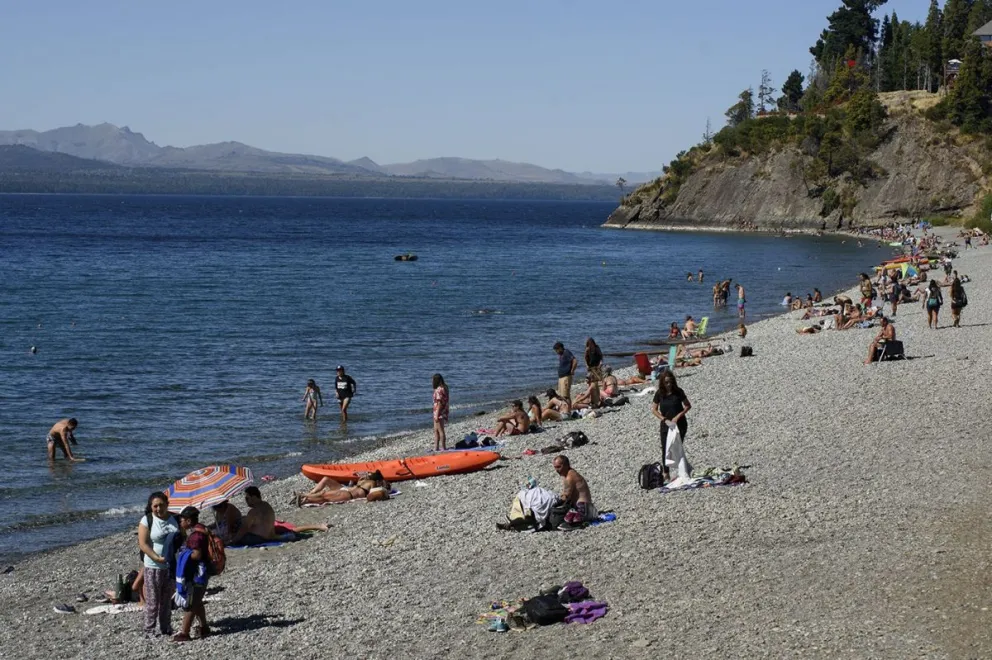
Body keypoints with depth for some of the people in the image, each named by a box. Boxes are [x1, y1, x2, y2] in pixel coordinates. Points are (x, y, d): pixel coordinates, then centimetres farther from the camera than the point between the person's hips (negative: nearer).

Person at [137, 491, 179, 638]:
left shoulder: (173, 519, 5)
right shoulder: (146, 521, -10)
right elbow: (142, 544, -15)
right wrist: (157, 558, -24)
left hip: (172, 566, 5)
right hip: (153, 567, -5)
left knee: (167, 600, 15)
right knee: (152, 600, 0)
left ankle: (166, 628, 26)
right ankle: (149, 630, 9)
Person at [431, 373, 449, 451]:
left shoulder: (439, 390, -19)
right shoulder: (444, 388, 12)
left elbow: (439, 403, -22)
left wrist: (437, 415, -21)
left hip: (440, 413, -10)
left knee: (440, 431, -3)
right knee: (436, 430, 16)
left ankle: (443, 448, 3)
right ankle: (436, 447, 21)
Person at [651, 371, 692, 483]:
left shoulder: (678, 392, -7)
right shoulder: (659, 393, -4)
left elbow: (688, 406, -2)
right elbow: (654, 409, -1)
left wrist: (678, 416, -15)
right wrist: (665, 420, -12)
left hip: (679, 424, -1)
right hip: (666, 425, 2)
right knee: (666, 449, 2)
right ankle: (665, 472, 16)